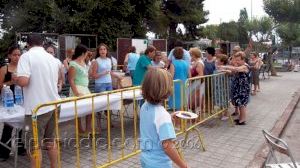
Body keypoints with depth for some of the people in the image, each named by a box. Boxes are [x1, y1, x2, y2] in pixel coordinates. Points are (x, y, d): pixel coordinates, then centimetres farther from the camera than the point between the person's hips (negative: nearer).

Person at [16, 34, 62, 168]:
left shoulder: (27, 56, -11)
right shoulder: (52, 58, 9)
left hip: (37, 108, -6)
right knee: (50, 140, 20)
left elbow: (23, 81, -22)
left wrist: (15, 79, -1)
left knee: (34, 145, 7)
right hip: (53, 105, 7)